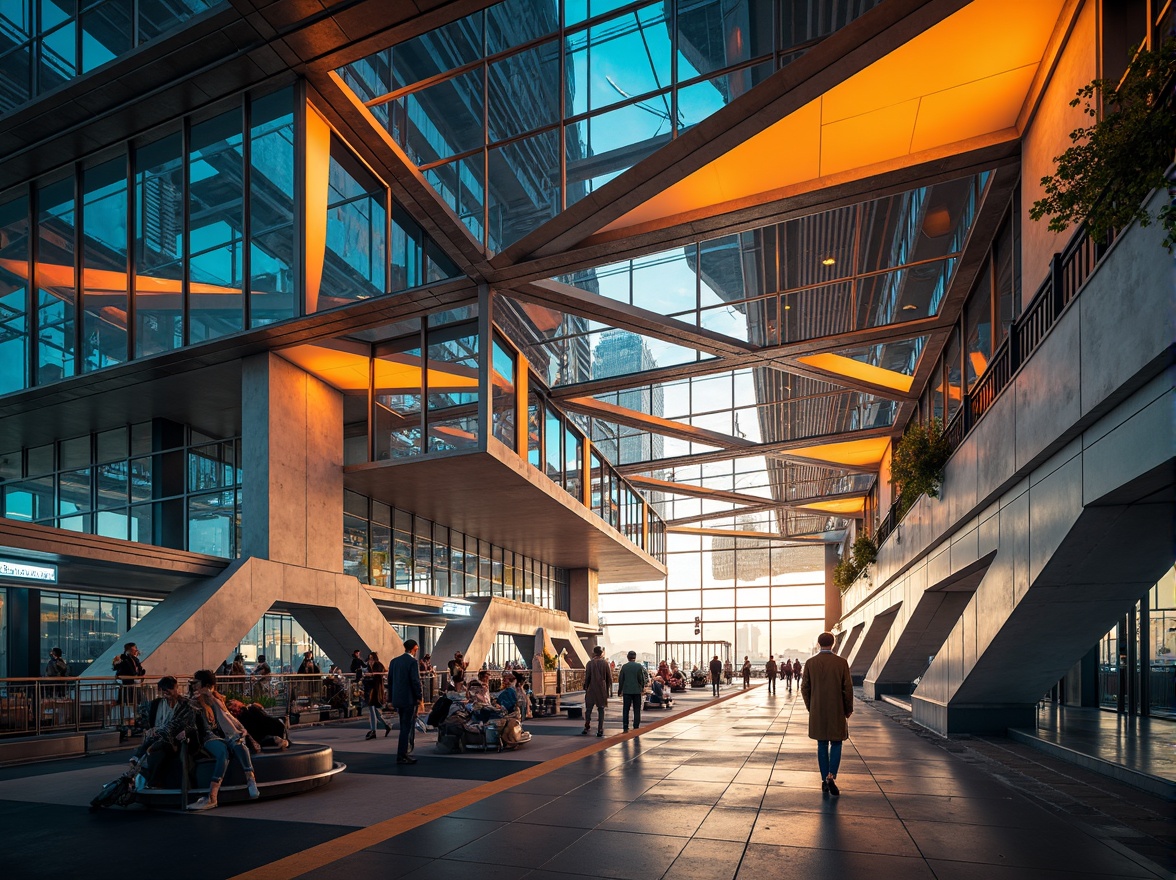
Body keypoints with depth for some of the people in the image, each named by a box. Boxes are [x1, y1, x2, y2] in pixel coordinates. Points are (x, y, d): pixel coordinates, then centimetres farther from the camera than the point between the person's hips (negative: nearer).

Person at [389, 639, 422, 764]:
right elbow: (415, 681, -17)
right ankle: (401, 756, 0)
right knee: (407, 728, -1)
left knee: (405, 727, 18)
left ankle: (403, 754, 23)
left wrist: (392, 699, 18)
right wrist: (419, 697, -8)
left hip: (397, 699, 7)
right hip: (409, 699, -7)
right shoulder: (413, 661, -13)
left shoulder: (394, 661, 9)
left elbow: (390, 680, 12)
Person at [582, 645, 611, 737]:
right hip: (602, 690, 1)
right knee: (601, 710, 6)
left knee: (588, 709, 11)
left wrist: (585, 688, 4)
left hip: (591, 689, -1)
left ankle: (586, 728, 12)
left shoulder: (590, 663, -5)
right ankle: (600, 730, 2)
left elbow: (587, 677, -5)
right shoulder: (605, 663, -1)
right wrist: (607, 689, 11)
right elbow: (609, 678, 2)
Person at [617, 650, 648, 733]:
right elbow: (641, 678, -7)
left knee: (626, 710, 6)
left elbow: (621, 679, 3)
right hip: (637, 691, -1)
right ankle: (636, 727, 4)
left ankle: (625, 728, 3)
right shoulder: (639, 666, -6)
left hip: (626, 691, 1)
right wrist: (642, 687, 11)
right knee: (637, 710, 7)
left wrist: (620, 690, 13)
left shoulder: (624, 666, 0)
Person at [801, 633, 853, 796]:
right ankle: (831, 776, -8)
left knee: (822, 745, 11)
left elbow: (805, 688, 0)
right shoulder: (841, 663, -8)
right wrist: (848, 709, 6)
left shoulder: (810, 663, -3)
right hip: (836, 711, -1)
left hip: (817, 712, 2)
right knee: (836, 744, 9)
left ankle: (825, 780, 13)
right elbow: (848, 688, -6)